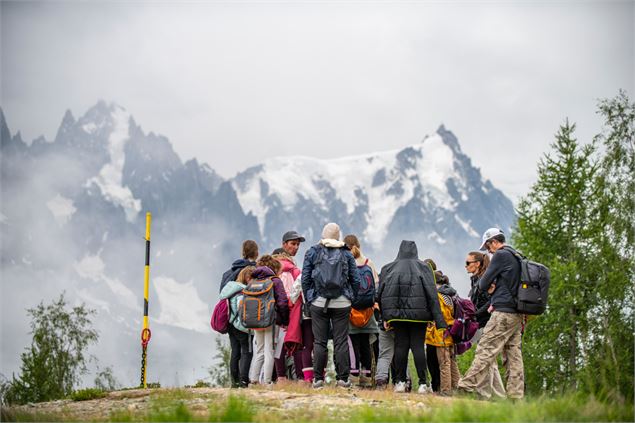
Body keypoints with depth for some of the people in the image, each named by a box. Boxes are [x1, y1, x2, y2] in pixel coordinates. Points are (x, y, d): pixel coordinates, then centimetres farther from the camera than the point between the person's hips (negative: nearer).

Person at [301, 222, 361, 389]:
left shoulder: (312, 252, 3)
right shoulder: (346, 254, 6)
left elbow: (305, 278, 1)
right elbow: (356, 280, 5)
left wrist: (308, 299, 8)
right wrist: (351, 298, 13)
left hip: (318, 302, 0)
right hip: (342, 303, 0)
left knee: (320, 341, 3)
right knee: (341, 341, 3)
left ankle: (318, 378, 2)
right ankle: (342, 378, 2)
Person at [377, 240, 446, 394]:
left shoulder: (388, 269, 8)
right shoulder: (423, 268, 3)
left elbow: (380, 295, 6)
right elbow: (432, 295, -3)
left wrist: (385, 317, 10)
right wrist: (439, 320, -4)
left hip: (397, 314, 1)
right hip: (419, 314, -1)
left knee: (400, 346, 5)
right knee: (418, 345, -1)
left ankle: (400, 382, 3)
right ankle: (423, 383, -4)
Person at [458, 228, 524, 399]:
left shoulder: (500, 255, -7)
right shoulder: (517, 257, 20)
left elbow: (483, 285, -6)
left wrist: (482, 281, 16)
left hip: (504, 313, -9)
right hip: (517, 314, 9)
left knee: (485, 349, -10)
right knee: (514, 354, 5)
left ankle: (469, 384, -13)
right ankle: (515, 394, 2)